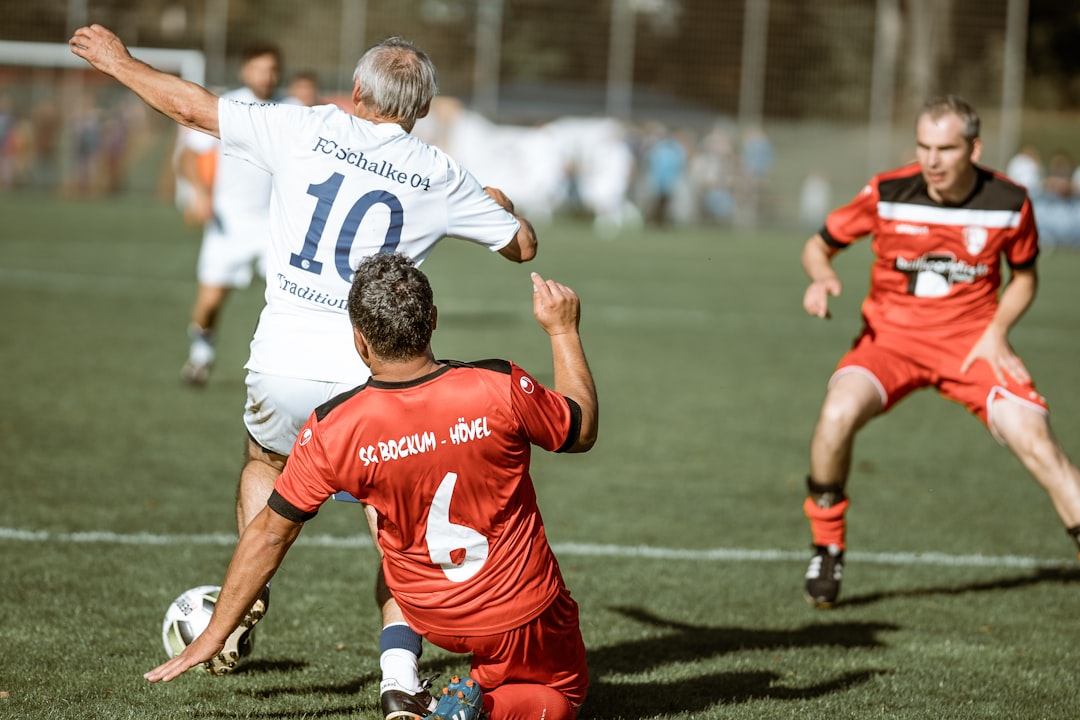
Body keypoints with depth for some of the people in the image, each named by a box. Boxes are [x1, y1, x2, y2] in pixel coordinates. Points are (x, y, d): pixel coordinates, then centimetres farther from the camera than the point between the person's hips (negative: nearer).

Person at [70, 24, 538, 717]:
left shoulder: (308, 131, 1)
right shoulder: (440, 178, 2)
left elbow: (195, 106, 9)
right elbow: (523, 245, 15)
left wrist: (119, 61, 25)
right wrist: (503, 204, 38)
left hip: (282, 368, 1)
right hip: (371, 378, -1)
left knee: (265, 464, 33)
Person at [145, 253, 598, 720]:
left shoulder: (333, 430, -19)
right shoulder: (499, 388, -24)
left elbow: (270, 534, -8)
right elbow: (583, 431, -3)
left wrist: (214, 634, 3)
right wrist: (562, 329, 9)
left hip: (433, 620, 3)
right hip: (525, 612, -3)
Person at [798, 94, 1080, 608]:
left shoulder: (1009, 203, -8)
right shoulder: (886, 194, -11)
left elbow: (1024, 275, 10)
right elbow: (819, 245, 4)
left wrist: (996, 332, -6)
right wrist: (821, 276, -19)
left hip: (972, 343, 1)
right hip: (891, 335, -1)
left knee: (1034, 440, -18)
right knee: (838, 414, -27)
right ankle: (827, 547, -6)